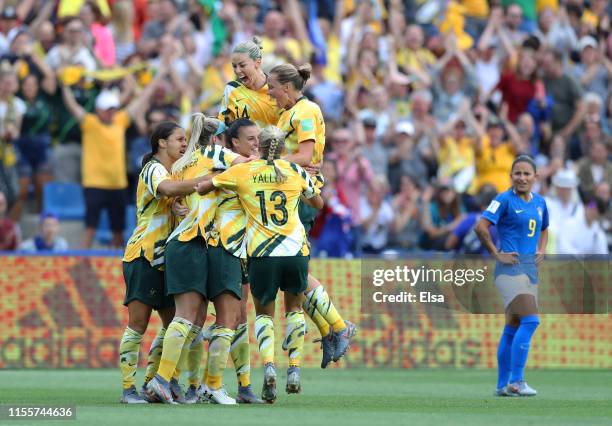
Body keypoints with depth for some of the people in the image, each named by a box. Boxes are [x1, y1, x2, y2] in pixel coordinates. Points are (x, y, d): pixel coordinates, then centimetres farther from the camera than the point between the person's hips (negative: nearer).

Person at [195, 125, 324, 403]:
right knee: (294, 307, 23)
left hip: (261, 254, -1)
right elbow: (318, 203, 21)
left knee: (264, 312, 15)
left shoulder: (242, 172, 0)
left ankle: (268, 366, -11)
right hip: (295, 250, 1)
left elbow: (201, 188, 4)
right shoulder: (296, 172, 5)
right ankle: (294, 371, 12)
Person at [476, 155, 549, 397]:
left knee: (512, 329, 11)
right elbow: (481, 227, -15)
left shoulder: (540, 203, 13)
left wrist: (541, 250, 14)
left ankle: (502, 385, 17)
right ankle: (516, 381, -18)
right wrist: (496, 254, -11)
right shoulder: (505, 200, -8)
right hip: (511, 268, -7)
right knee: (530, 321, -20)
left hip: (531, 269, 7)